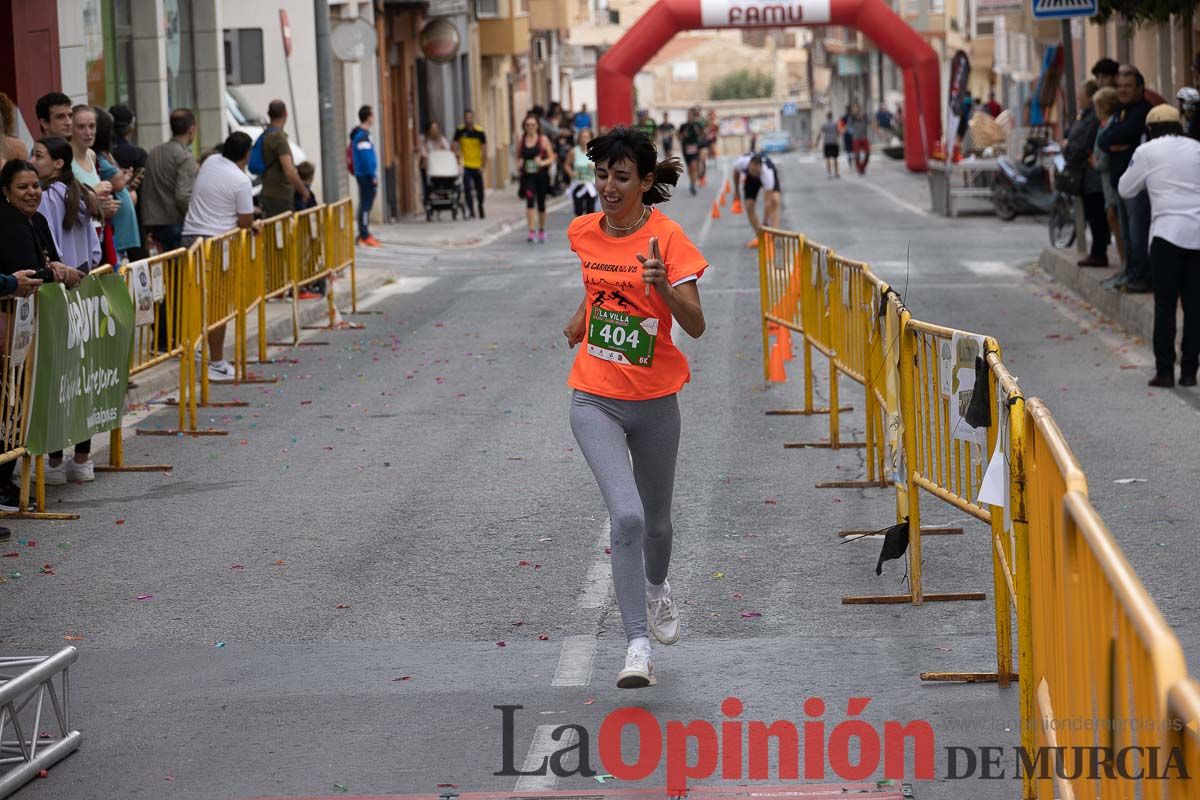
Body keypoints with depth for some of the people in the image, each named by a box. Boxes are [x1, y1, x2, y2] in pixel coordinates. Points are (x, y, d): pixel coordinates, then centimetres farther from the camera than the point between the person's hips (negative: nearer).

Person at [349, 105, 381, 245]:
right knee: (366, 205, -8)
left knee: (366, 204, 13)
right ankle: (364, 236, -7)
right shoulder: (363, 136, -16)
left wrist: (374, 175, 19)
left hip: (365, 175, 10)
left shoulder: (362, 134, 15)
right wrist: (373, 176, -18)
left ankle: (364, 234, 17)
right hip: (366, 175, -10)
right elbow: (366, 158, -21)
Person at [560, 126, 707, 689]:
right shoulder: (583, 233, -1)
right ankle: (638, 647, -16)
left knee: (656, 520, 18)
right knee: (627, 516, -19)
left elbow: (696, 326, -20)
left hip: (655, 401, -1)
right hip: (595, 400, 1)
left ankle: (656, 588, 53)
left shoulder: (667, 237, -13)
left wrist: (663, 287, -35)